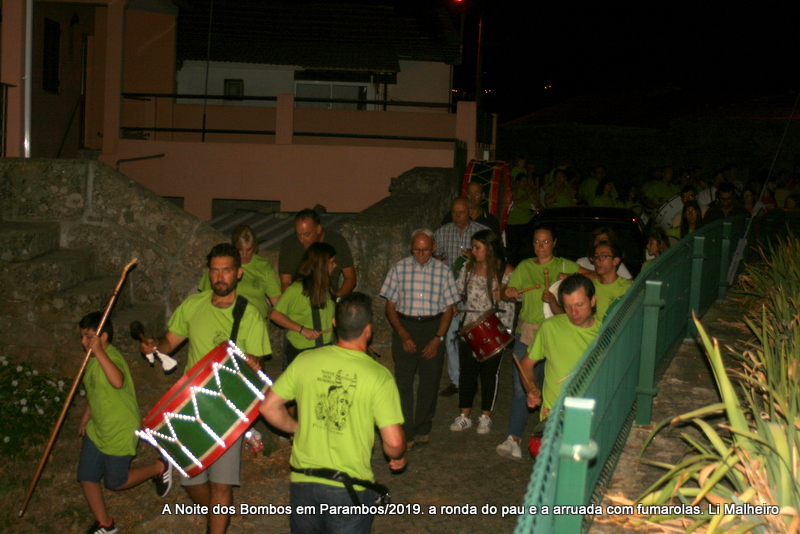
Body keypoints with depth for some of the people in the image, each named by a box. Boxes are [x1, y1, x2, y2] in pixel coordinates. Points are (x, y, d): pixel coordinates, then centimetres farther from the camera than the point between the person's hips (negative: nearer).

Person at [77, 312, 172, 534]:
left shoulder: (110, 356, -25)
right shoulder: (93, 359, 5)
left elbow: (117, 382, -48)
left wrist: (99, 351, -46)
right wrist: (86, 415, 25)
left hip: (119, 432, -9)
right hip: (96, 429, 9)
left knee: (115, 481, 6)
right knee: (86, 477, 9)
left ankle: (159, 468, 28)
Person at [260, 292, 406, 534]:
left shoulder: (305, 360, -5)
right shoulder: (379, 376, -14)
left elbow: (268, 407, 3)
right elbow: (393, 442, -16)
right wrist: (399, 457, 6)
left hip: (303, 480, 3)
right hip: (349, 490, -3)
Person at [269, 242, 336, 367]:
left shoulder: (325, 288, 11)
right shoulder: (297, 290, -14)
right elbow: (274, 315, -17)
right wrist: (302, 329, -20)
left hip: (326, 349, 7)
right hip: (300, 352, -7)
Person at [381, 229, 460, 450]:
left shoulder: (443, 272, 2)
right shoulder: (399, 269, 1)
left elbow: (448, 308, 4)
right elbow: (390, 305, 2)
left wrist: (438, 338, -6)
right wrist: (402, 333, -11)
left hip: (433, 328, 1)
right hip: (404, 326, -1)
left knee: (430, 382, 5)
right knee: (403, 382, -4)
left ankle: (423, 429, 21)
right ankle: (406, 434, 2)